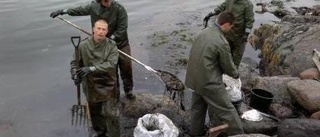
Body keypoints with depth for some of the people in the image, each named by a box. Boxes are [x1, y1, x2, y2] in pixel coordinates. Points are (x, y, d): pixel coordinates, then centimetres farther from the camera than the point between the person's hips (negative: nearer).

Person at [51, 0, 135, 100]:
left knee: (126, 67, 3)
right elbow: (81, 10, 10)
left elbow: (122, 29, -16)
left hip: (121, 44, -2)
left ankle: (128, 90, 22)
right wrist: (63, 11, 14)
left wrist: (111, 38, -21)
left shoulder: (119, 9, -18)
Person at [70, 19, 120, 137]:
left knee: (111, 113, -3)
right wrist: (75, 74, -17)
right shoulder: (83, 45, -7)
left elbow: (111, 64, -22)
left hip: (108, 84, -2)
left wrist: (92, 68, -30)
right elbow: (75, 62, 2)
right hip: (91, 84, 2)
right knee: (95, 113, 17)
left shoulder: (112, 45, -11)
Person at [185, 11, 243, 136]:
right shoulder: (222, 42, -21)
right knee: (227, 111, 6)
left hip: (194, 78, 8)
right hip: (209, 82, -8)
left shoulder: (202, 33, 1)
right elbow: (228, 65, -8)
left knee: (198, 107, 24)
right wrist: (236, 74, 13)